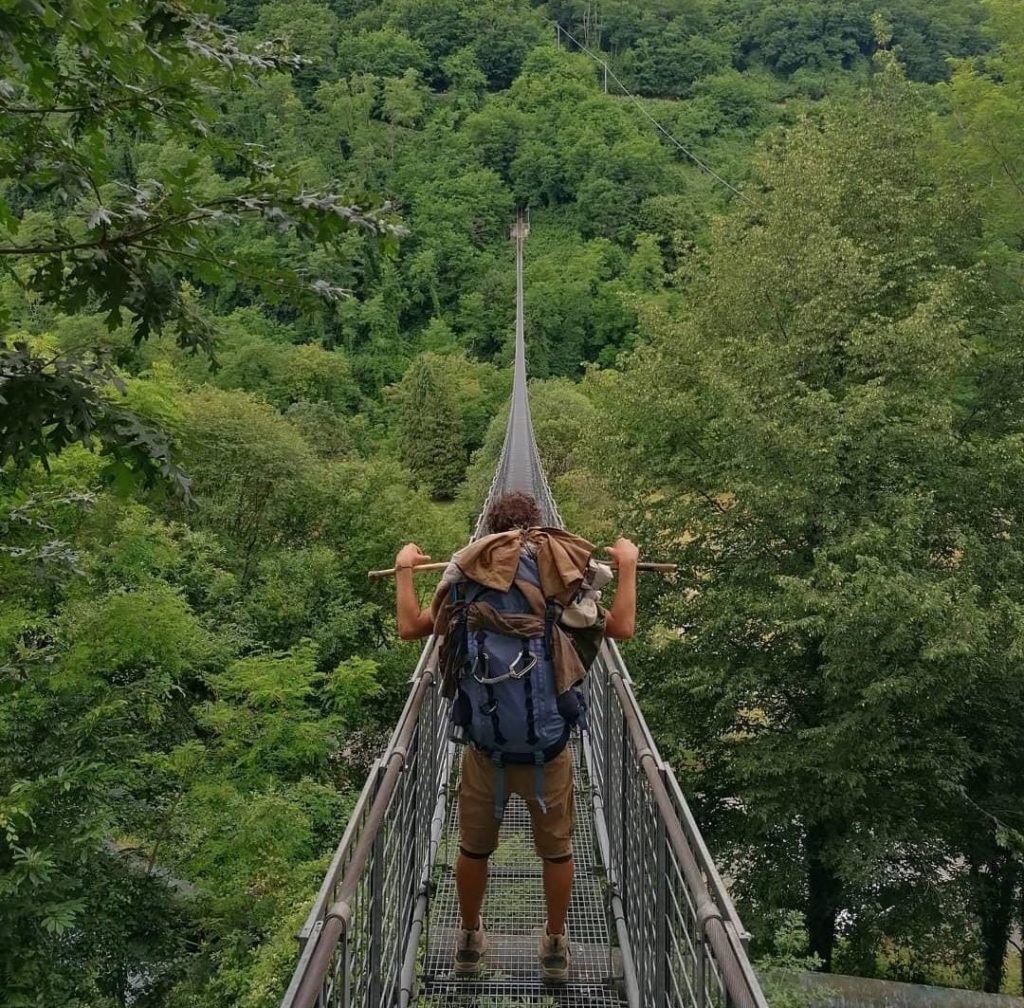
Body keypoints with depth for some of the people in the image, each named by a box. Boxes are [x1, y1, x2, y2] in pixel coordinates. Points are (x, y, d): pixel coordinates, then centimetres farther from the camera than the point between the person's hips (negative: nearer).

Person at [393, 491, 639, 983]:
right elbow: (622, 629, 0)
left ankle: (469, 941, 37)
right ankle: (555, 946, 33)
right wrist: (627, 566, 11)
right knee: (556, 848, 19)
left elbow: (409, 628, 2)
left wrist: (403, 570, 17)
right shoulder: (565, 582, -5)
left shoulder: (466, 581, -3)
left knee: (474, 847, 20)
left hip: (484, 742, 1)